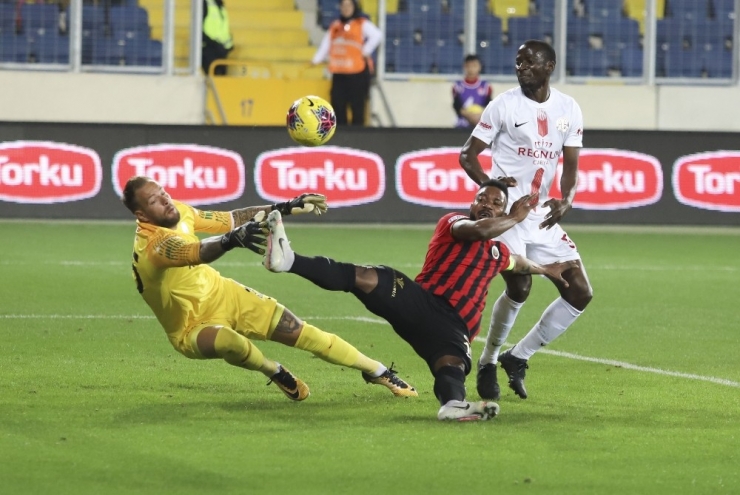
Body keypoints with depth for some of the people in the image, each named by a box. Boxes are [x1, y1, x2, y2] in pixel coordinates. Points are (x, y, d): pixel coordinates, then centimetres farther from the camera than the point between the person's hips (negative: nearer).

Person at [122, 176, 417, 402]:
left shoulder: (178, 212, -8)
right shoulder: (153, 245, -32)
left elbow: (229, 219, 7)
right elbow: (200, 253, -51)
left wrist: (285, 208, 4)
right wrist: (232, 239, -71)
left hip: (225, 295, 7)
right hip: (193, 328, -7)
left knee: (302, 333, 1)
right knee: (232, 342, -38)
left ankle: (379, 372, 17)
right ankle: (274, 372, -5)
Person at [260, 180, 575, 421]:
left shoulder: (498, 253, 32)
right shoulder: (453, 223, 14)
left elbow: (519, 264, 58)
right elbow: (478, 230, -10)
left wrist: (545, 269, 73)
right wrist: (515, 219, 2)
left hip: (452, 327, 3)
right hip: (422, 301, -3)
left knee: (453, 363, -36)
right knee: (368, 278, -31)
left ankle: (453, 403, -73)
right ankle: (288, 259, -49)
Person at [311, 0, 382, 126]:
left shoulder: (362, 24, 0)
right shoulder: (334, 26, 18)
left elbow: (377, 35, -16)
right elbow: (326, 45, 19)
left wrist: (366, 51, -16)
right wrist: (316, 60, 10)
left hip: (357, 73, -6)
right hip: (339, 73, 6)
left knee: (357, 107, -7)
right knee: (337, 106, 4)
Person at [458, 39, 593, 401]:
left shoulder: (569, 110, 7)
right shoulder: (504, 105, -4)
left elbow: (570, 164, 8)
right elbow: (468, 154, -2)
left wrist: (566, 199, -14)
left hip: (542, 216, 5)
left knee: (580, 294, 0)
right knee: (520, 285, -23)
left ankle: (518, 357, 12)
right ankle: (488, 361, -2)